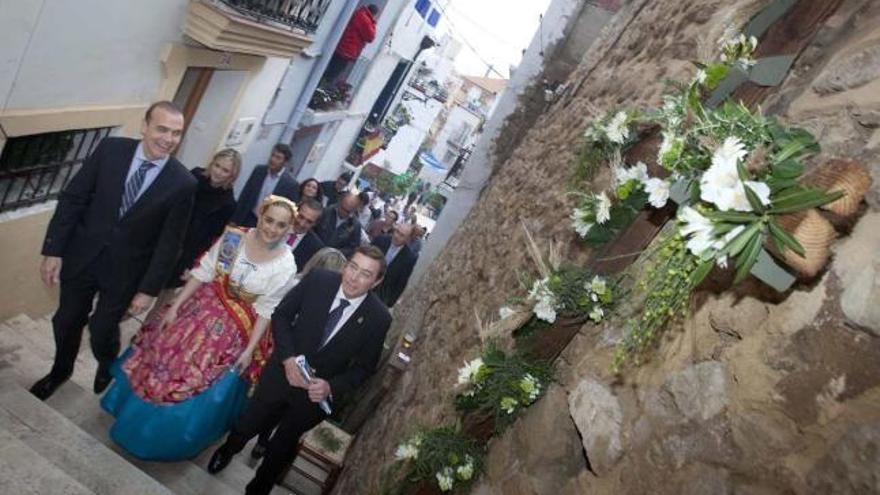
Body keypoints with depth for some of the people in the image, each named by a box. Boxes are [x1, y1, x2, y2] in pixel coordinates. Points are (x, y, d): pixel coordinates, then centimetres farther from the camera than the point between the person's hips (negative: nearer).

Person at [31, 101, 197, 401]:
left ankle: (107, 368, 45)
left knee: (102, 330, 9)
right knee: (66, 321, 19)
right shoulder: (111, 149, -10)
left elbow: (170, 242, -10)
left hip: (125, 270, -2)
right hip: (83, 254, 2)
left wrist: (149, 289, -9)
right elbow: (72, 198, -4)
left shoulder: (183, 183, -15)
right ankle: (61, 371, 50)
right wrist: (53, 250, -6)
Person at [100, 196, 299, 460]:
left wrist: (250, 349, -11)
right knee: (167, 352, 15)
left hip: (236, 330, -2)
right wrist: (174, 306, -6)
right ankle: (142, 412, 47)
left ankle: (172, 438, 40)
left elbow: (267, 310, -13)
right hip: (205, 307, 3)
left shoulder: (285, 265, -19)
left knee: (205, 382, 10)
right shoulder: (233, 236, -14)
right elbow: (202, 272, -6)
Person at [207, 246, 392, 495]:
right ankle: (227, 450, 59)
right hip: (282, 373, 1)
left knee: (282, 447, 22)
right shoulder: (318, 279, -19)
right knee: (247, 426, 22)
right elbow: (281, 315, -7)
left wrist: (331, 387, -22)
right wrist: (288, 358, -19)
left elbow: (364, 366, -8)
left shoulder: (379, 318, -19)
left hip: (317, 392, 0)